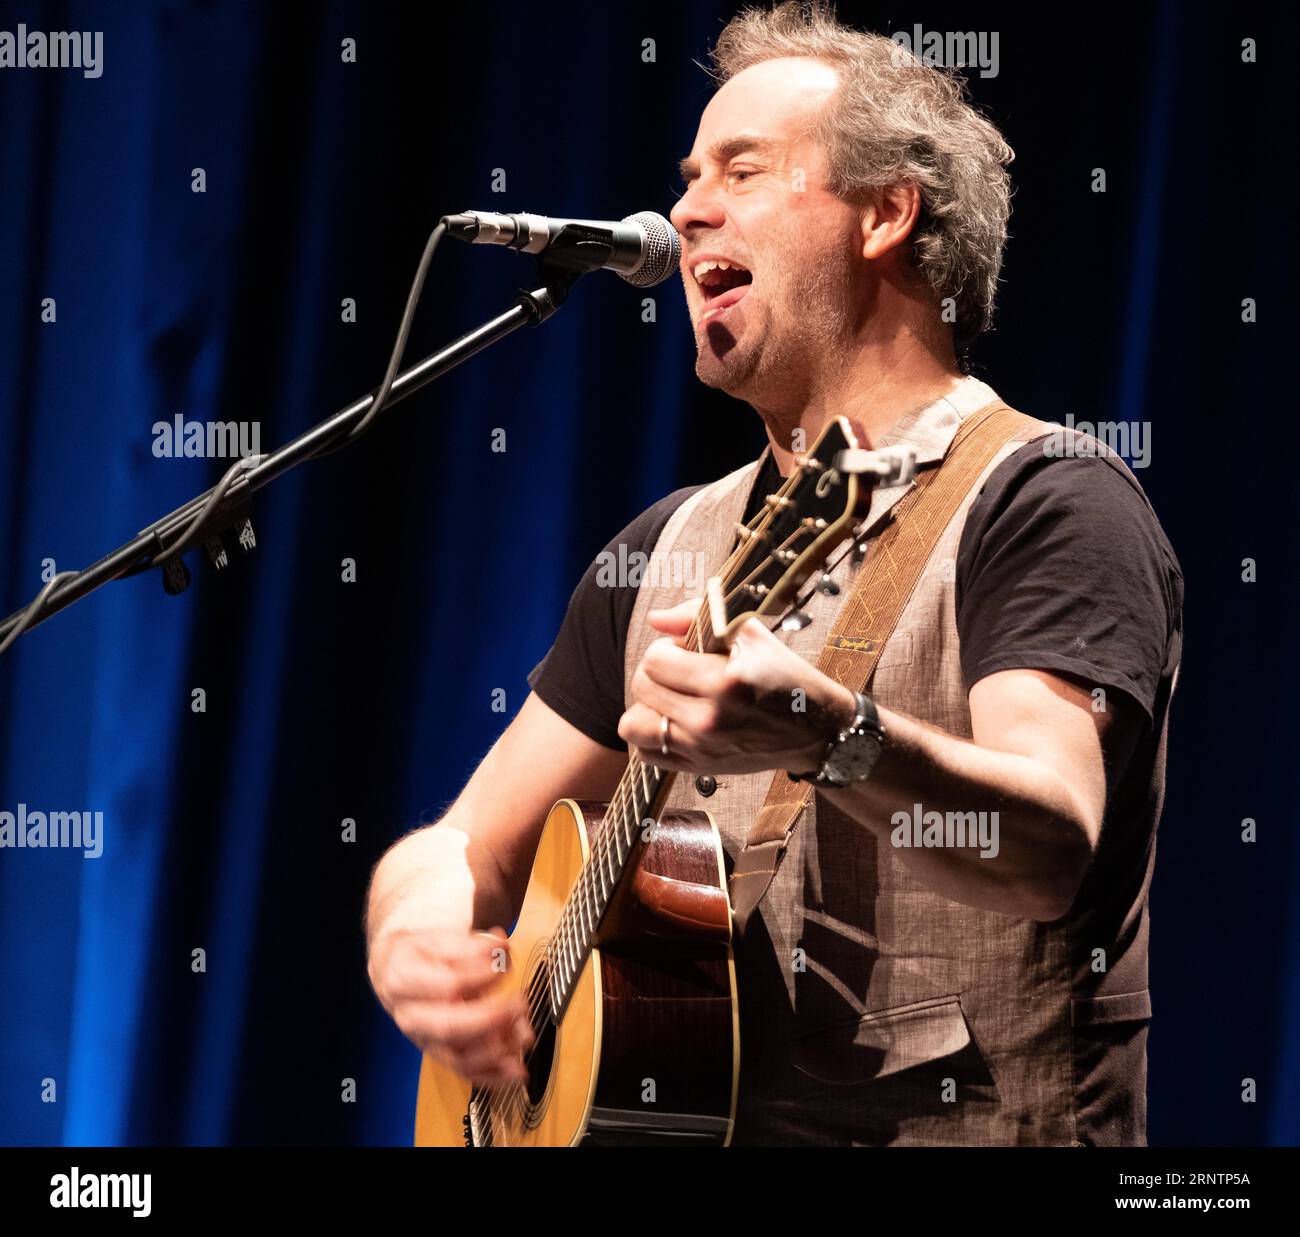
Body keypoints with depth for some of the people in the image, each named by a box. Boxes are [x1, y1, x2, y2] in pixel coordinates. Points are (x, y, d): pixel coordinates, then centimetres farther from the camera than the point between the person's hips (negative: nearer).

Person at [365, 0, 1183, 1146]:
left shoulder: (1047, 502, -5)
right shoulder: (673, 546, 16)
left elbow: (1053, 850, -20)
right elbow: (468, 848, 16)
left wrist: (830, 737, -36)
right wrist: (413, 942, -6)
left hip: (966, 1119, -5)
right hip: (692, 1125, 5)